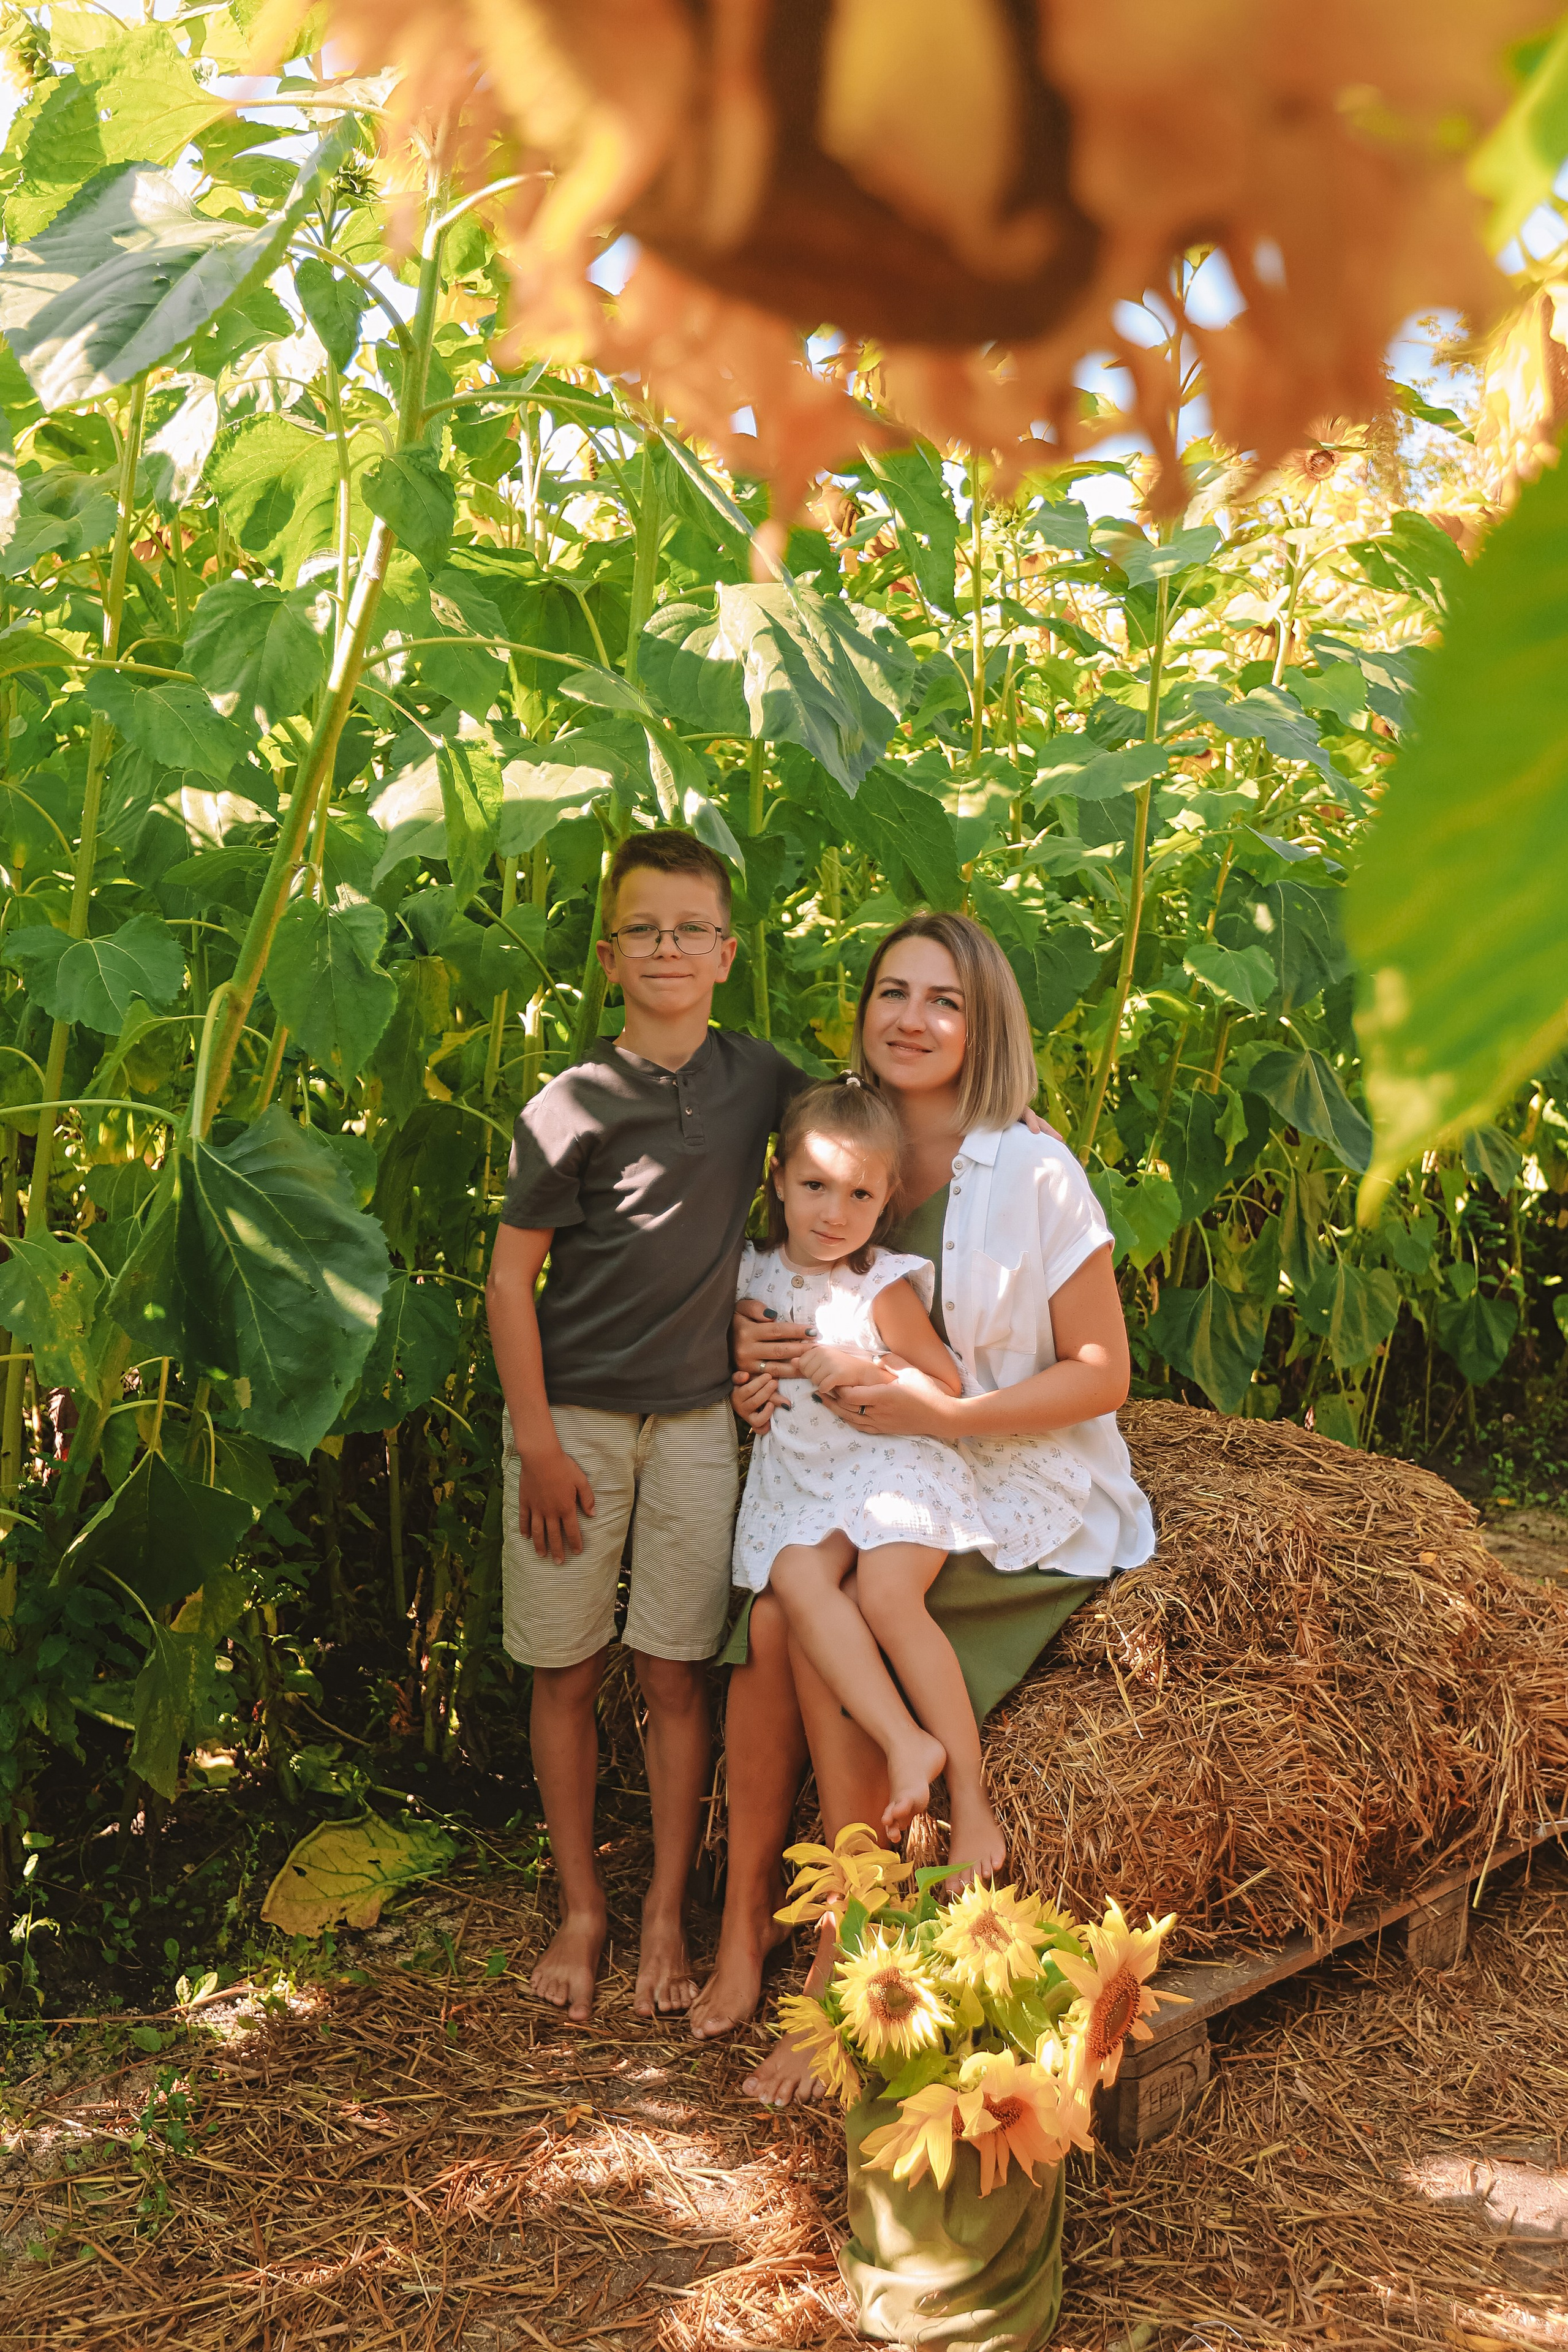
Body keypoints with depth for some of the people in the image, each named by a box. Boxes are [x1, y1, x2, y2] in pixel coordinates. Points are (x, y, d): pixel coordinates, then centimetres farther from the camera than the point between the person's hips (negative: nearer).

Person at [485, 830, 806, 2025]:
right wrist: (538, 1444, -9)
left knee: (678, 1673, 5)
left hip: (696, 1418, 2)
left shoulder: (760, 1076, 1)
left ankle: (670, 1913, 20)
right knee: (566, 1671, 7)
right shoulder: (572, 1106, -8)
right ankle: (581, 1908, 23)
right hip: (574, 1414, -1)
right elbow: (510, 1278, -6)